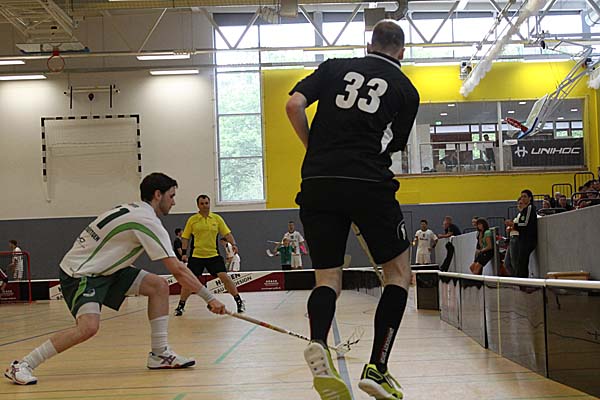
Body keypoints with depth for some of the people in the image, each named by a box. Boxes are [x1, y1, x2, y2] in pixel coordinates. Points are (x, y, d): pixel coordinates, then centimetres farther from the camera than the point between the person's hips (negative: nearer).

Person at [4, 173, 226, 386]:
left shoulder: (133, 210, 9)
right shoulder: (147, 221, -20)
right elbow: (178, 271, -22)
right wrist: (210, 298, -17)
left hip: (103, 269, 10)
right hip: (80, 272, -10)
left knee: (159, 286, 1)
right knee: (88, 326, -30)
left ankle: (159, 354, 4)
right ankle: (22, 365, -18)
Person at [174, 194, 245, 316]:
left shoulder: (217, 218, 4)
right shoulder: (192, 220, 2)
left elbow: (227, 233, 3)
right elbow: (185, 237, 8)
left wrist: (233, 244, -14)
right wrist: (184, 253, 0)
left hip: (214, 255, 0)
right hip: (196, 255, 0)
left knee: (224, 276, -11)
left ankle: (239, 302, 1)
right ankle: (181, 306, 12)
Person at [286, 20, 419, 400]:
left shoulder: (335, 67, 15)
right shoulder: (407, 90, 12)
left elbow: (294, 105, 2)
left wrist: (316, 150, 14)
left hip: (317, 184, 2)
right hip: (370, 184, -2)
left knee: (328, 278, 10)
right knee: (399, 271, 12)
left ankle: (318, 344, -21)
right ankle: (377, 367, 1)